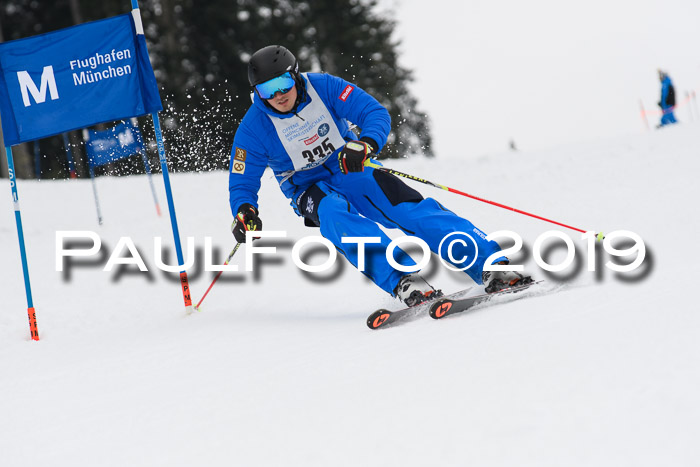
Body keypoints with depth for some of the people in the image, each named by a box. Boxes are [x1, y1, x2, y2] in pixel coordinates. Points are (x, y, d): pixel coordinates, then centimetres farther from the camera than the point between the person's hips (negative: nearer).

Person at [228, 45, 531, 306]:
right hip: (312, 191, -1)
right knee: (336, 215, -36)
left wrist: (366, 144, -34)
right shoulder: (253, 128, -12)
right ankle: (404, 282, -49)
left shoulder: (322, 87, -11)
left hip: (352, 170, 1)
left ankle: (492, 267, -26)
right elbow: (242, 184, -5)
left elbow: (376, 113, -12)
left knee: (413, 210, -21)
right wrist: (244, 212, -28)